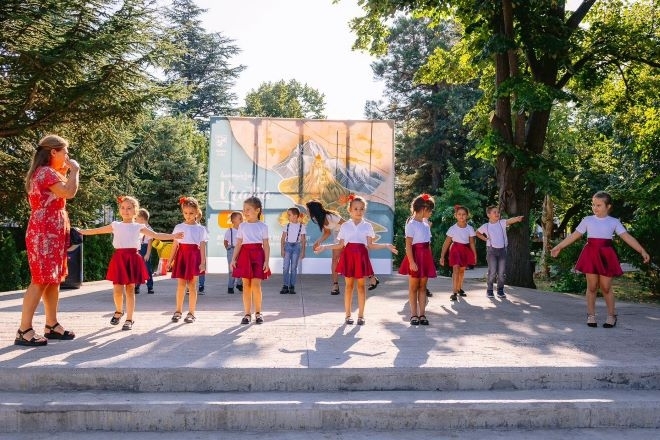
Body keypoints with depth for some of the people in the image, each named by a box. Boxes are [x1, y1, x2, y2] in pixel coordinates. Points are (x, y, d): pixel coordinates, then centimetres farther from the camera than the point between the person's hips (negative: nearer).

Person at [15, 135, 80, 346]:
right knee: (41, 280, -12)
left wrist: (64, 173, 17)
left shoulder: (47, 173, 19)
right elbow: (69, 192, -24)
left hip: (53, 233, 11)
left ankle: (52, 325, 15)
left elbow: (61, 194, 24)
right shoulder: (46, 172, -13)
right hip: (44, 233, -11)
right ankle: (24, 330, -11)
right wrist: (74, 170, -9)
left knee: (53, 279, 10)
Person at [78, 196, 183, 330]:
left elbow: (156, 235, 2)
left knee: (130, 289, 4)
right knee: (117, 289, 1)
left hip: (132, 258, -1)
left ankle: (129, 319, 11)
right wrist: (79, 231, 14)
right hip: (119, 258, 1)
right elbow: (96, 230, 15)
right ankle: (118, 311, 29)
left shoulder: (138, 227, 6)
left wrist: (174, 236, -8)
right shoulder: (115, 225, 9)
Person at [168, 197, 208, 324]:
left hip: (194, 256, -2)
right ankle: (178, 311, 13)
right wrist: (171, 259, 7)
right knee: (181, 284, 2)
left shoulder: (200, 229, 3)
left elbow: (202, 246, 0)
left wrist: (203, 262, -6)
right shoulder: (178, 227, 8)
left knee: (192, 285, 1)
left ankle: (191, 313, 8)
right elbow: (175, 244, 10)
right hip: (181, 255, 2)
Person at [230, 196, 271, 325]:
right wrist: (233, 259, 0)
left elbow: (266, 245, 1)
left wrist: (266, 261, -6)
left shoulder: (263, 226, 4)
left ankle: (258, 313, 9)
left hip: (258, 255, -2)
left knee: (256, 285, -6)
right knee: (246, 285, 3)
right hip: (245, 255, 2)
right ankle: (247, 313, 11)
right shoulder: (242, 226, 10)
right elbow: (238, 244, 8)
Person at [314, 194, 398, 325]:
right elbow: (340, 245, 6)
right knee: (349, 285, 4)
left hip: (361, 256, 0)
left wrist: (386, 245, -6)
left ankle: (361, 315, 12)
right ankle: (348, 315, 13)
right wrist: (324, 247, -1)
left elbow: (370, 245, 3)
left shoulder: (367, 226, 5)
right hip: (348, 256, 0)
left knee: (361, 285, 4)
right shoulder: (345, 226, 5)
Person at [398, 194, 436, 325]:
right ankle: (414, 315, 8)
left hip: (425, 256, 7)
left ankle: (422, 314, 9)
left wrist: (429, 260, 12)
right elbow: (408, 245, -14)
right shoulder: (411, 224, -9)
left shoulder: (426, 225, 14)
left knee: (422, 287, 7)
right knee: (413, 287, 3)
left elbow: (428, 244, 16)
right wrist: (411, 262, -21)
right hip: (415, 256, -7)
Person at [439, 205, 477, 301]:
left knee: (462, 270, 14)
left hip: (466, 250, 3)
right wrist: (442, 256, -12)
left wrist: (475, 255, 4)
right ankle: (454, 292, -19)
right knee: (456, 269, -16)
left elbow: (472, 243, 3)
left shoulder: (470, 229, -5)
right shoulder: (453, 229, -12)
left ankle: (459, 289, 33)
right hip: (455, 249, -3)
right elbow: (446, 243, -10)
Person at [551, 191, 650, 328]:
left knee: (606, 287, 2)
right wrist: (558, 247, 6)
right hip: (590, 255, 1)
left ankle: (611, 315, 19)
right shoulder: (587, 220, 6)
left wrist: (642, 251, -9)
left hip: (606, 256, -1)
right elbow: (574, 236, 9)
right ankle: (591, 315, 15)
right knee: (592, 287, 4)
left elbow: (627, 237, -2)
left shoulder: (614, 222, 4)